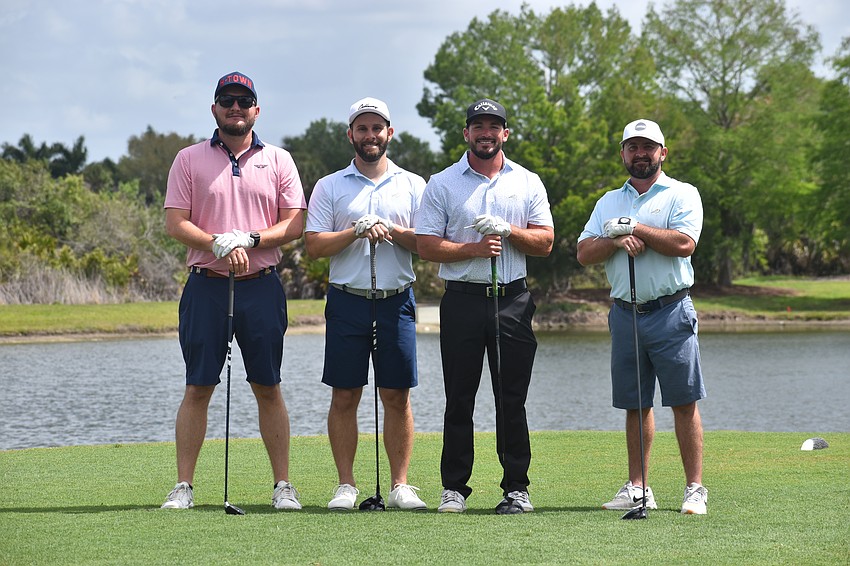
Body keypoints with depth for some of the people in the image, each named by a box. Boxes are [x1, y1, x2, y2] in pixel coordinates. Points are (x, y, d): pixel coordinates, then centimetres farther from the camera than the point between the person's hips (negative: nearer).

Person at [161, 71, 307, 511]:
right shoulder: (189, 160, 7)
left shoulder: (278, 160, 10)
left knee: (268, 388, 3)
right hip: (206, 286, -1)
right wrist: (219, 244, -15)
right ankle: (183, 487, 3)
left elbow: (295, 224, 3)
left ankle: (283, 486, 8)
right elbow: (175, 223, 0)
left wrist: (249, 239, -12)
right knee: (197, 389, -1)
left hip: (261, 287, 1)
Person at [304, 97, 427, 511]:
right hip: (347, 301, 0)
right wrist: (356, 232, -14)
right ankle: (346, 484, 5)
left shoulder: (413, 185, 11)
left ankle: (400, 485, 5)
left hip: (396, 302, 1)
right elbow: (314, 245, -1)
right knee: (344, 396, -1)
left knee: (397, 396, 0)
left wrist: (393, 232, -12)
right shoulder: (329, 186, 8)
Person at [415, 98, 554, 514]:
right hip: (463, 299, -1)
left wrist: (508, 231, -10)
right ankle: (454, 487, 7)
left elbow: (545, 242, 6)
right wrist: (474, 249, -14)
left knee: (512, 400, 1)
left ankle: (516, 487, 7)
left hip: (513, 299, 1)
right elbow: (426, 245, -2)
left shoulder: (528, 183, 11)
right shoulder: (442, 184, 5)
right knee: (459, 399, 0)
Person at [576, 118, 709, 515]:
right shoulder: (609, 202, 17)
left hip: (670, 313, -4)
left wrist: (634, 227, -9)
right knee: (635, 405, 7)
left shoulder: (682, 195, 3)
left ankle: (694, 489, -3)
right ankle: (637, 488, 12)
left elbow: (684, 243, -14)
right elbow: (584, 253, 8)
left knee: (684, 403, -5)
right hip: (625, 314, 4)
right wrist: (617, 240, -10)